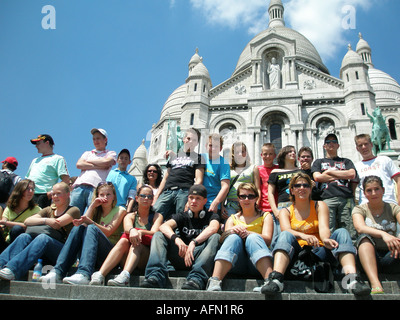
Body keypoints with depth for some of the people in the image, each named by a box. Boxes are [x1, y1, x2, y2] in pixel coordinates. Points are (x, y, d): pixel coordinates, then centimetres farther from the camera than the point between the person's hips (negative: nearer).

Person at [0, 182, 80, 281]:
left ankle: (13, 269, -47)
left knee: (43, 238, -33)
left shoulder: (74, 210, 9)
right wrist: (45, 220, -10)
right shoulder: (48, 210, 24)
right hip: (47, 256, 5)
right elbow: (27, 221, 7)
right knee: (24, 236, -20)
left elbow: (57, 224, -9)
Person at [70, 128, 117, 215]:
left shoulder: (111, 154, 19)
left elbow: (106, 162, -3)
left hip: (95, 187, -4)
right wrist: (98, 166, 3)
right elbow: (79, 164, 11)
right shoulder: (87, 153, 31)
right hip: (79, 186, 4)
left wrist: (88, 161, 10)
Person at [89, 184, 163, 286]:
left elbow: (154, 232, -6)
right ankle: (99, 275, -45)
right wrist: (132, 230, -33)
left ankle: (125, 276, -53)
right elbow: (127, 227, -7)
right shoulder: (130, 216, 17)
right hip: (126, 258, 1)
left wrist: (140, 232, -28)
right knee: (123, 241, -29)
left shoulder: (157, 216, 15)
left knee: (137, 244, -31)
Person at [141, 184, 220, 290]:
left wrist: (193, 242, -33)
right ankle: (155, 276, -35)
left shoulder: (211, 216, 10)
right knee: (158, 235, -11)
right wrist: (176, 238, -28)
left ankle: (197, 278, -47)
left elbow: (213, 228, -17)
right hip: (181, 256, 3)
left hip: (200, 257, -2)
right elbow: (164, 226, -5)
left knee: (215, 237, -27)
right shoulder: (183, 216, 16)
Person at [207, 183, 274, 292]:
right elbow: (223, 239, 2)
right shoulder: (233, 218, 22)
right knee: (234, 237, -27)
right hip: (237, 265, 1)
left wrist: (248, 233, -23)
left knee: (253, 237, -28)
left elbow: (267, 239, -3)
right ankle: (214, 281, -44)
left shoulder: (265, 216, 17)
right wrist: (231, 231, -22)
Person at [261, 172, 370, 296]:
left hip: (319, 251, 1)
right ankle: (276, 279, -52)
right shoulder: (285, 212, 13)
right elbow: (286, 230, -10)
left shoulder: (319, 206, 14)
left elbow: (324, 227, -7)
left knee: (341, 232, -21)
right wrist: (303, 236, -33)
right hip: (296, 253, -1)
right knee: (285, 235, -29)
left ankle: (353, 278, -43)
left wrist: (325, 239, -32)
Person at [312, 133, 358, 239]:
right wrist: (341, 176, 8)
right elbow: (317, 177, 6)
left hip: (346, 199, 1)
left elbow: (352, 174, 7)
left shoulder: (346, 161, 28)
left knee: (351, 234, -9)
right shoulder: (319, 162, 27)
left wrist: (329, 172, 7)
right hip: (327, 199, -1)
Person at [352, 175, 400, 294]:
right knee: (365, 237, -32)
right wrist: (383, 234, -37)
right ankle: (376, 286, -46)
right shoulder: (359, 209, 6)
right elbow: (360, 228, -18)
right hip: (368, 256, -1)